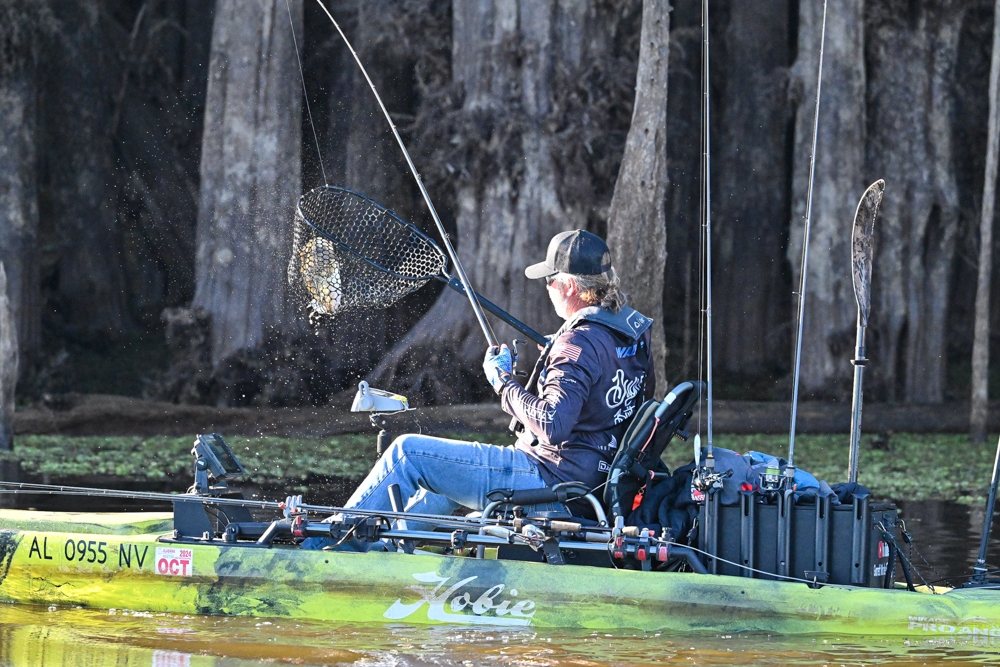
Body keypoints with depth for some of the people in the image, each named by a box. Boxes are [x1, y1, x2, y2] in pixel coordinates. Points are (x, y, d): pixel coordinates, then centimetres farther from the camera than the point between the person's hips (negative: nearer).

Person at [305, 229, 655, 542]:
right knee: (446, 471, 32)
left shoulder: (580, 344, -23)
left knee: (407, 453, -2)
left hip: (548, 480, -10)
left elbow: (552, 425, -33)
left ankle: (319, 546, 9)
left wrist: (504, 381, -18)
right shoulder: (634, 333, 5)